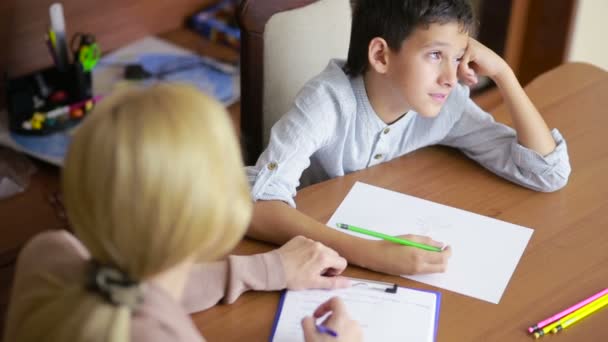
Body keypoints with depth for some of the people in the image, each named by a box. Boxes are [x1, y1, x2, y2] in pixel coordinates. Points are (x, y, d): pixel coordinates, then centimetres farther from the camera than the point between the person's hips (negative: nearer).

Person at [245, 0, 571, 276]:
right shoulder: (330, 100, -26)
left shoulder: (449, 104, -14)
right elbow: (255, 207, -37)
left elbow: (549, 172, -12)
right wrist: (370, 253, -47)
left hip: (398, 253, 4)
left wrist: (502, 72, -19)